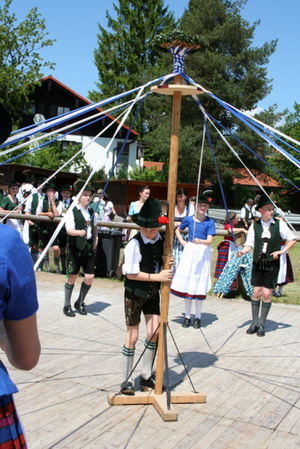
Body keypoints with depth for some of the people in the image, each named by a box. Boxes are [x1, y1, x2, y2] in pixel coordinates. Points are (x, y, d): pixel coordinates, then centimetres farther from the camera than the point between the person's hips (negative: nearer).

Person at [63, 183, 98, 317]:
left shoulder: (91, 212, 11)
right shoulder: (72, 211, -8)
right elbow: (69, 230, -18)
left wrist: (95, 240, 10)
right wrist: (79, 232, -37)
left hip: (89, 247, 5)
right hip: (75, 247, -5)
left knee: (90, 276, 1)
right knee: (72, 276, 1)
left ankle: (80, 302, 22)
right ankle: (67, 305, 16)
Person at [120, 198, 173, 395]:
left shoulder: (161, 241, -4)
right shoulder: (134, 244, -22)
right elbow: (131, 274, -21)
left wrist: (168, 267, -13)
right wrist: (157, 277, -23)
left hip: (153, 293, 5)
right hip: (135, 293, -5)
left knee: (154, 332, 4)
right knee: (132, 335, 2)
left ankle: (146, 377, 21)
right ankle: (127, 381, 16)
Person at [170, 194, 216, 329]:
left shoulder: (209, 222, -5)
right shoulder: (188, 219, 3)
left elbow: (210, 240, -12)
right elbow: (177, 230, 20)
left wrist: (200, 241, -31)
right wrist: (182, 241, 5)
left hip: (202, 253, -2)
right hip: (189, 252, 3)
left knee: (199, 284, -1)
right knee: (186, 282, 5)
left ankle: (198, 317, 12)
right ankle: (187, 316, 16)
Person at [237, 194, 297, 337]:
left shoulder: (279, 224, -5)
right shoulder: (255, 225, -1)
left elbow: (292, 239, 4)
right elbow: (250, 244, 0)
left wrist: (281, 251, -6)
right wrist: (243, 251, -19)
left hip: (272, 263, -1)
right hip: (258, 263, 1)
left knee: (267, 294, 0)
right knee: (256, 292, 4)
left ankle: (262, 324, 14)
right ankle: (255, 322, 18)